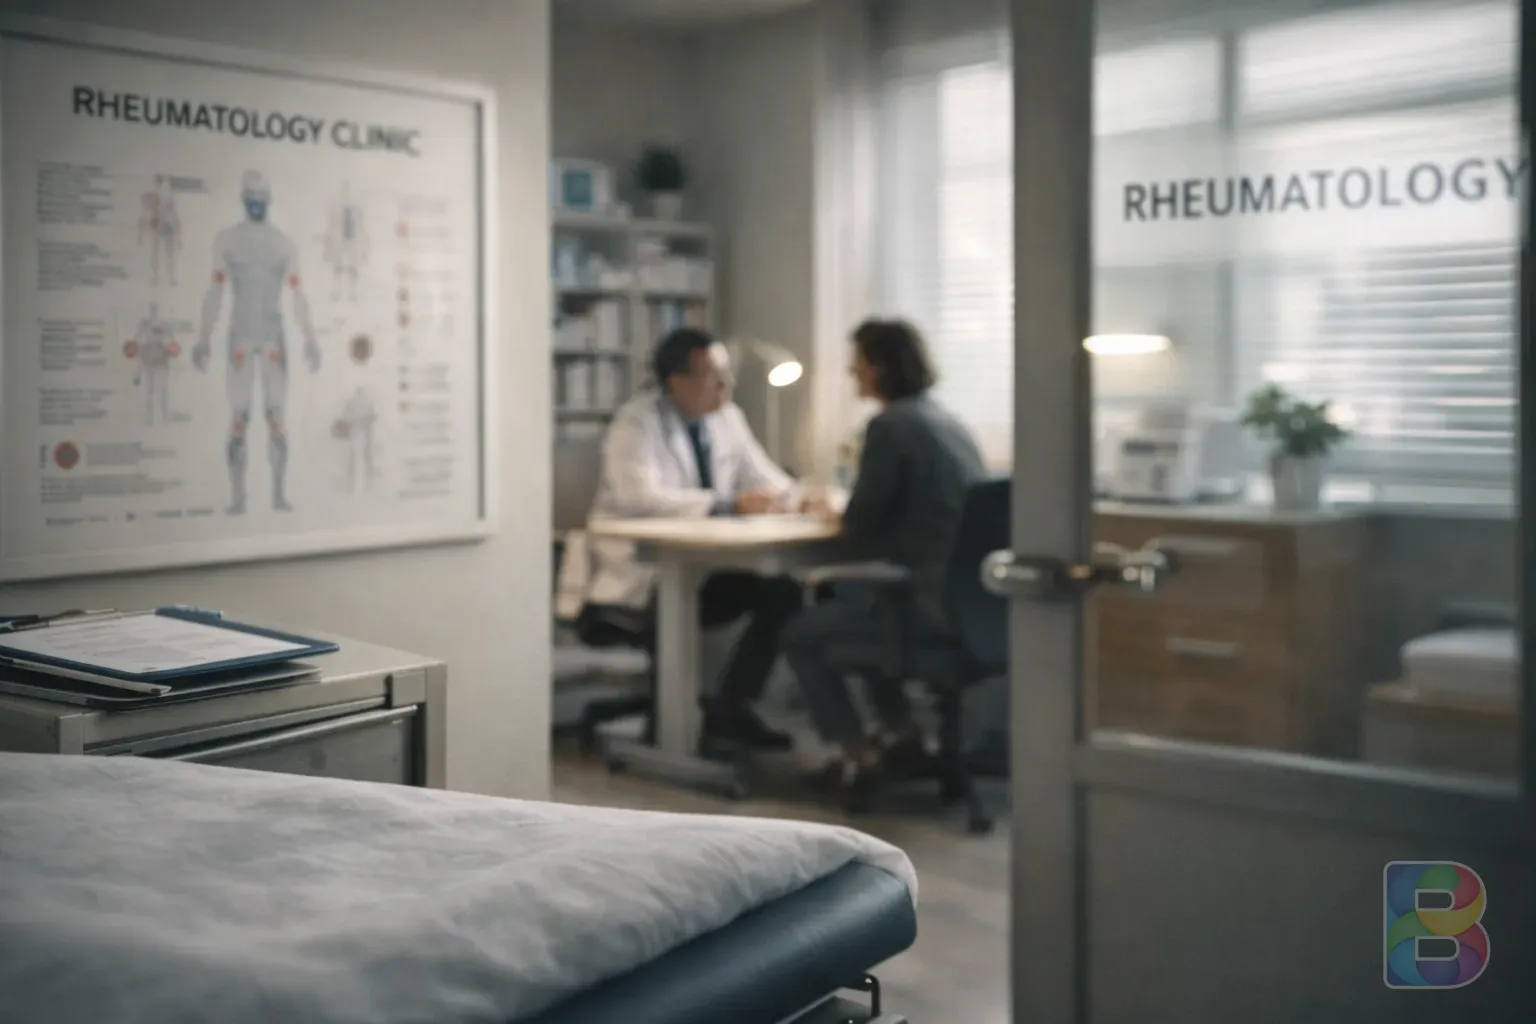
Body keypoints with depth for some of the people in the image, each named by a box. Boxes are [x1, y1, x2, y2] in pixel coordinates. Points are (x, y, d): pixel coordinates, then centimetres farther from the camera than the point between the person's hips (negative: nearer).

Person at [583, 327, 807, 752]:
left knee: (782, 592, -16)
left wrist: (790, 497, -14)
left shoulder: (727, 417, 8)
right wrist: (728, 504, -33)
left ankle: (730, 708, -6)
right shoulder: (637, 422, -13)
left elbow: (765, 479, 12)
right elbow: (641, 496, -29)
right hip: (640, 575, -6)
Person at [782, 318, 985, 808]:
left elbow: (860, 525, -11)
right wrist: (850, 513, 18)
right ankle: (901, 731, 31)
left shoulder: (890, 426, -13)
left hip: (928, 604, -9)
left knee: (799, 635, 9)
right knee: (847, 600, 31)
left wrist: (836, 514, 10)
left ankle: (858, 757, 12)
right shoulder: (948, 420, 13)